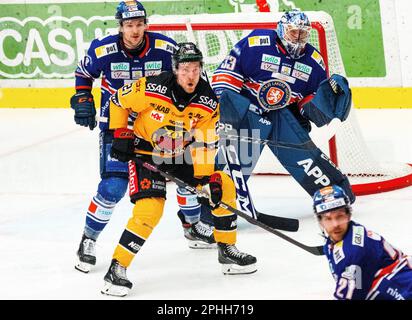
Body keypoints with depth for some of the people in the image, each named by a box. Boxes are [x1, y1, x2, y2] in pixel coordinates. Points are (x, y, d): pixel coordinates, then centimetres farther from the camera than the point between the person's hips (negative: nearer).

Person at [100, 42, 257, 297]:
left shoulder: (209, 102, -12)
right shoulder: (151, 89, -24)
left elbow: (205, 144, -8)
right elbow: (118, 101, -8)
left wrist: (207, 178, -15)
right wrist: (120, 135, -10)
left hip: (181, 155, 5)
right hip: (145, 153, -5)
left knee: (223, 187, 0)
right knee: (149, 210, -24)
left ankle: (227, 251, 17)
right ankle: (117, 268, -14)